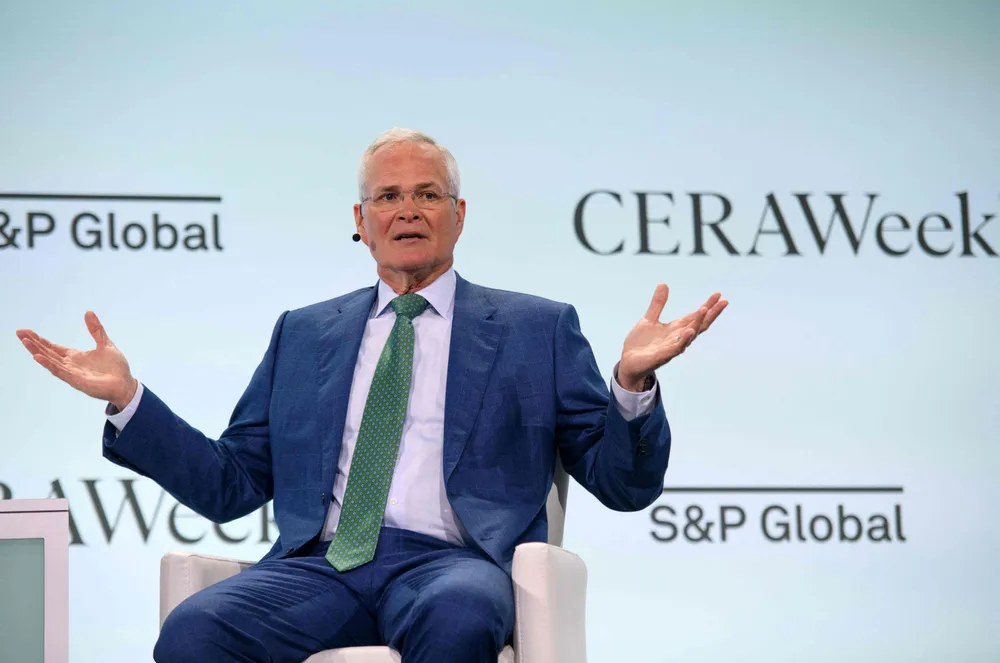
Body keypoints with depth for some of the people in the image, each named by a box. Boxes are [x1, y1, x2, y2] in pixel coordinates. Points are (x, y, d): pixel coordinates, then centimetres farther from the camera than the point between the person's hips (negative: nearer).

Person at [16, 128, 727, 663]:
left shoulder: (539, 329, 17)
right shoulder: (303, 333, 25)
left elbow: (625, 484, 11)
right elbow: (231, 485, 22)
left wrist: (632, 381, -9)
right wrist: (126, 397, 11)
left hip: (449, 560, -2)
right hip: (320, 561, 2)